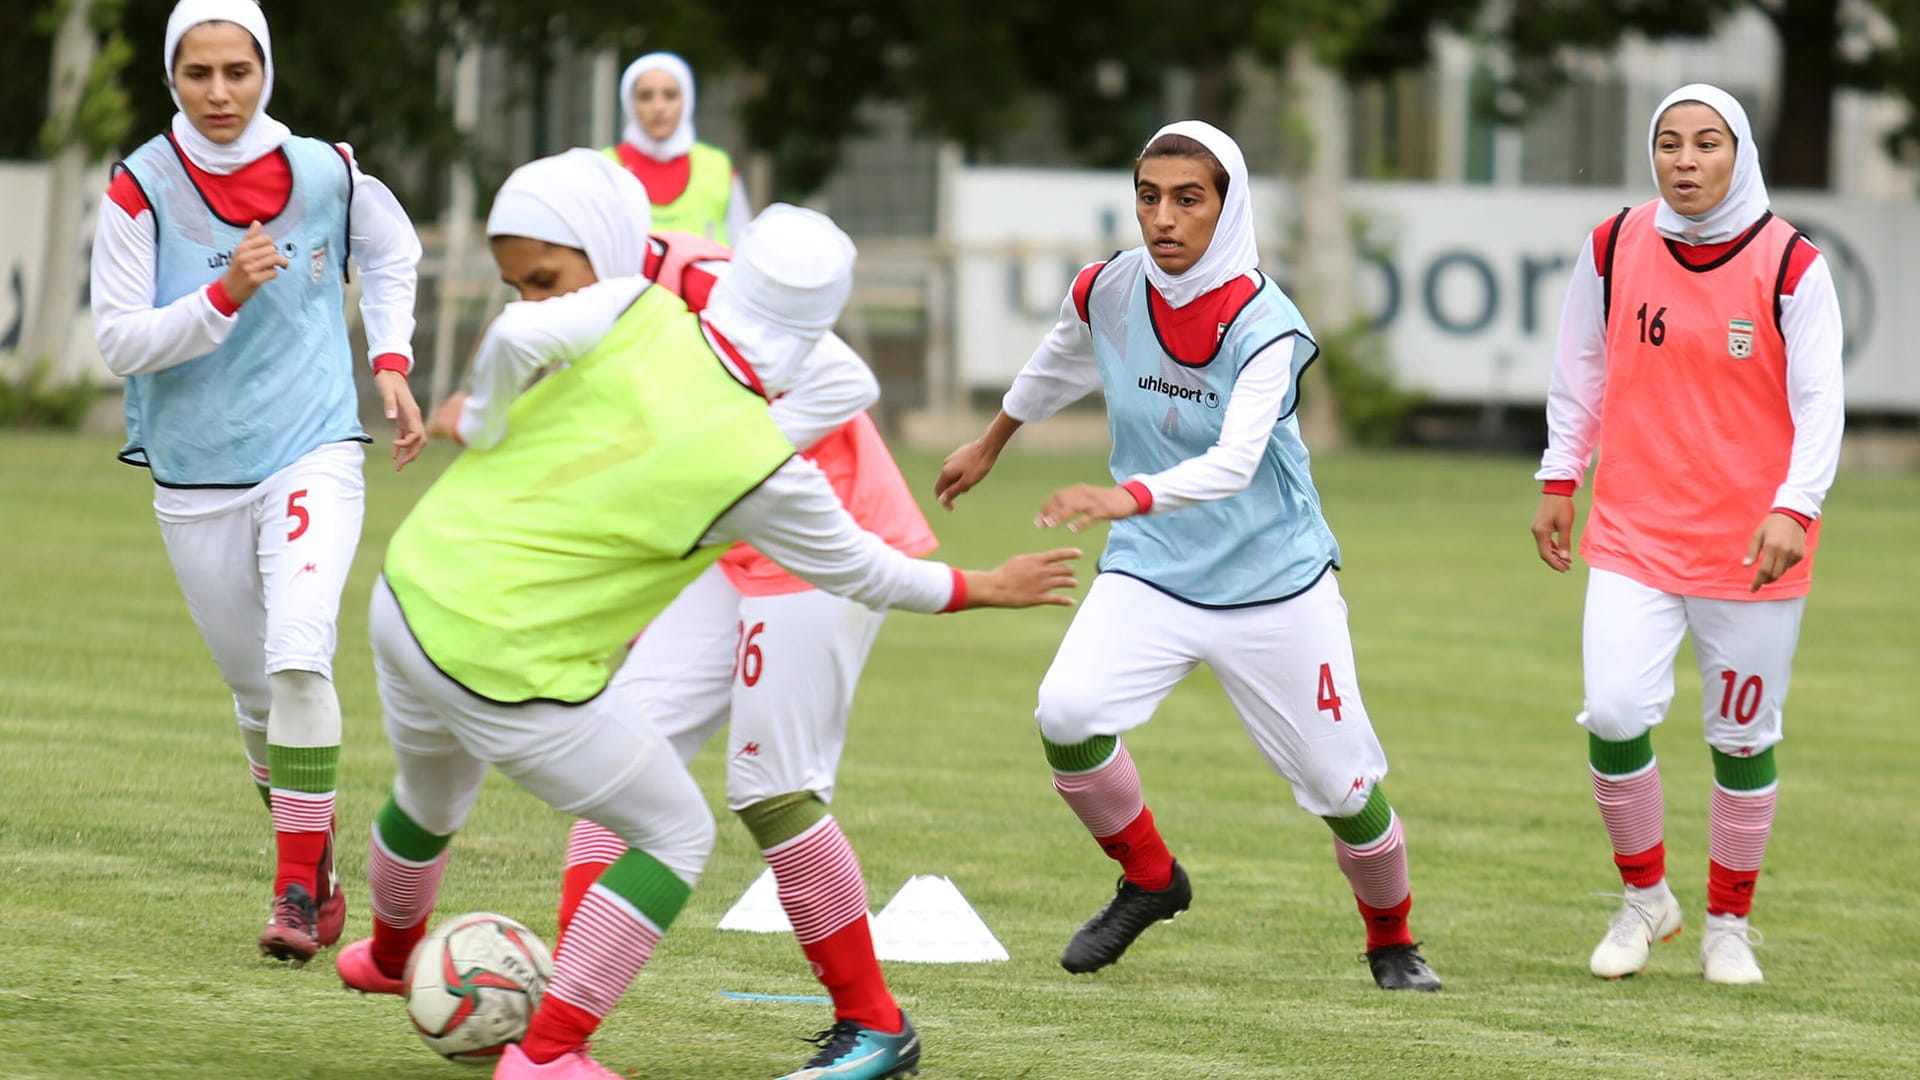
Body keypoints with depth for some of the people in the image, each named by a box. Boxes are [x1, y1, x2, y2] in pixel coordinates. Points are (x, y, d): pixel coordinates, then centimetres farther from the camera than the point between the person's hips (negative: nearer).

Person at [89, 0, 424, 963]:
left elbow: (390, 251, 17)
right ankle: (315, 876, 30)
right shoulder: (143, 189, -10)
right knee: (255, 688, 10)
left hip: (313, 455, -1)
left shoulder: (325, 173, -5)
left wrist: (390, 361, 8)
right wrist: (224, 294, -25)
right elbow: (119, 341, -13)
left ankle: (297, 888, -16)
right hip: (197, 476, 1)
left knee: (297, 656, -21)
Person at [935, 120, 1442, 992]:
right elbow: (1060, 363, 18)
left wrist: (1129, 496, -53)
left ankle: (1391, 941, 29)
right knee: (1067, 716, -22)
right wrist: (990, 446, 32)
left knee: (1342, 785, -1)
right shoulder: (1109, 291, -7)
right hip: (1150, 569, 3)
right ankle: (1150, 880, 5)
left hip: (1273, 583, -3)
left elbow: (1234, 461, -36)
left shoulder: (1265, 325, -21)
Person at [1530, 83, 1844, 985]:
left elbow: (1819, 403, -11)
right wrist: (1558, 480, 14)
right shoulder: (1613, 249, 1)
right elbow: (1580, 371, 14)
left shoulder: (1791, 265, -8)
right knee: (1614, 716, -13)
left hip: (1752, 546, -1)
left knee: (1742, 738, 6)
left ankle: (1727, 924, 26)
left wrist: (1795, 507, -24)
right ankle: (1643, 897, 11)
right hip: (1634, 535, 2)